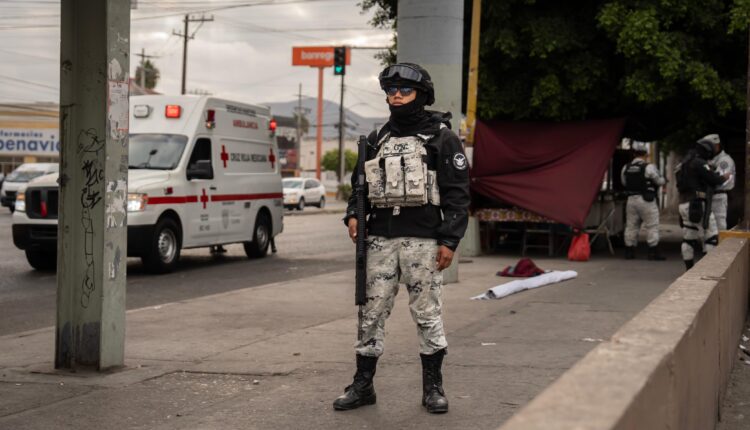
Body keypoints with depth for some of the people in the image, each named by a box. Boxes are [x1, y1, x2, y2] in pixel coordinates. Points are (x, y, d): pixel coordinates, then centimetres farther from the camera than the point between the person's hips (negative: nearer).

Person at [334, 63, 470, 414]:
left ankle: (433, 387, 13)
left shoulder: (441, 138, -1)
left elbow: (457, 194, -5)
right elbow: (360, 184, 21)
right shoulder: (377, 141, 14)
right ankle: (362, 385, 14)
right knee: (372, 313, 6)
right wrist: (353, 215, 1)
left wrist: (449, 241, -12)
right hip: (380, 240, 5)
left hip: (422, 240, -4)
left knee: (427, 313, 2)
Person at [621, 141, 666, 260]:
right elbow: (659, 181, -5)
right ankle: (653, 252, 0)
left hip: (631, 199, 6)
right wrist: (664, 180, 17)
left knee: (631, 226, 11)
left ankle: (629, 252, 13)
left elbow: (624, 182, 13)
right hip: (646, 200, -5)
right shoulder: (649, 167, -13)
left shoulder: (626, 168, 5)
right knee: (652, 227, 1)